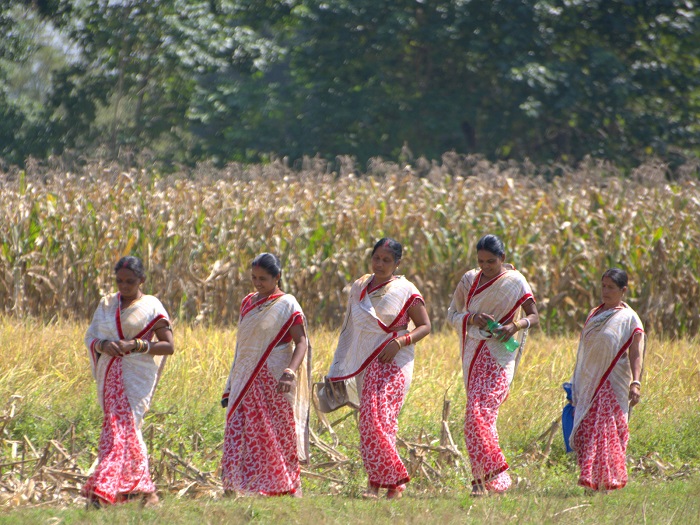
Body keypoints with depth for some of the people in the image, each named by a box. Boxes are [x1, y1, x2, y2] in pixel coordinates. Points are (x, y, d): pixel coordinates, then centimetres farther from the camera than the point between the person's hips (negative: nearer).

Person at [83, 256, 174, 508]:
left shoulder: (151, 307, 0)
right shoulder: (107, 304, 13)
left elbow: (168, 346, -4)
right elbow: (90, 337, 10)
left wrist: (136, 345, -16)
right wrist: (104, 345, -13)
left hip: (137, 375, -6)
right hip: (110, 374, 6)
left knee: (121, 428, -16)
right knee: (129, 430, 8)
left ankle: (102, 491, -24)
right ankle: (146, 491, 18)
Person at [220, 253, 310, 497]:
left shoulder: (287, 305, -5)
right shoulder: (248, 302, 13)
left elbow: (301, 342, -11)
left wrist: (290, 372, -27)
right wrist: (232, 383, 20)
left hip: (274, 380, -5)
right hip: (247, 380, 5)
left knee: (281, 433, 1)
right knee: (237, 430, -5)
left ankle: (291, 487, 13)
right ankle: (230, 488, -10)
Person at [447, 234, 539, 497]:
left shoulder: (515, 282, -1)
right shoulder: (470, 280, 9)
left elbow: (534, 316, -2)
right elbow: (452, 313, 10)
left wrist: (517, 325, -22)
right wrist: (472, 317, -10)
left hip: (499, 354, -5)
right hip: (473, 354, 5)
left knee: (479, 412, -17)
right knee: (478, 413, 5)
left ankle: (486, 477, -13)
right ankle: (483, 478, 11)